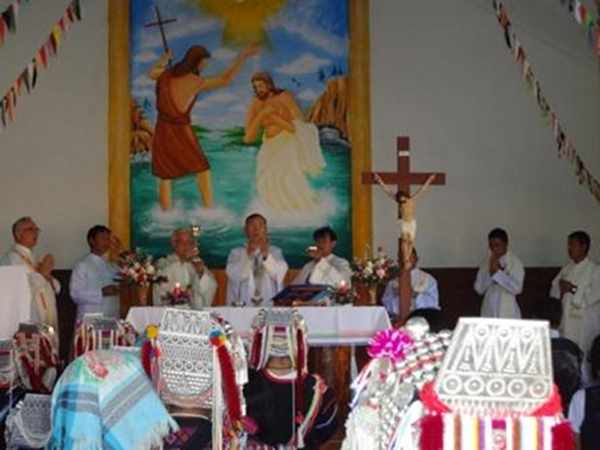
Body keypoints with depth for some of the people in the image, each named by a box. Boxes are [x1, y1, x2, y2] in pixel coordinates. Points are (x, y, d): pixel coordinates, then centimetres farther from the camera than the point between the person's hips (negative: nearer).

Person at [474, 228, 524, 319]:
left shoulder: (515, 262, -6)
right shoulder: (487, 262, 5)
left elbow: (517, 288, -17)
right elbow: (479, 289, 0)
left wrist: (498, 272, -20)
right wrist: (490, 272, -13)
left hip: (508, 315, -3)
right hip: (488, 314, 3)